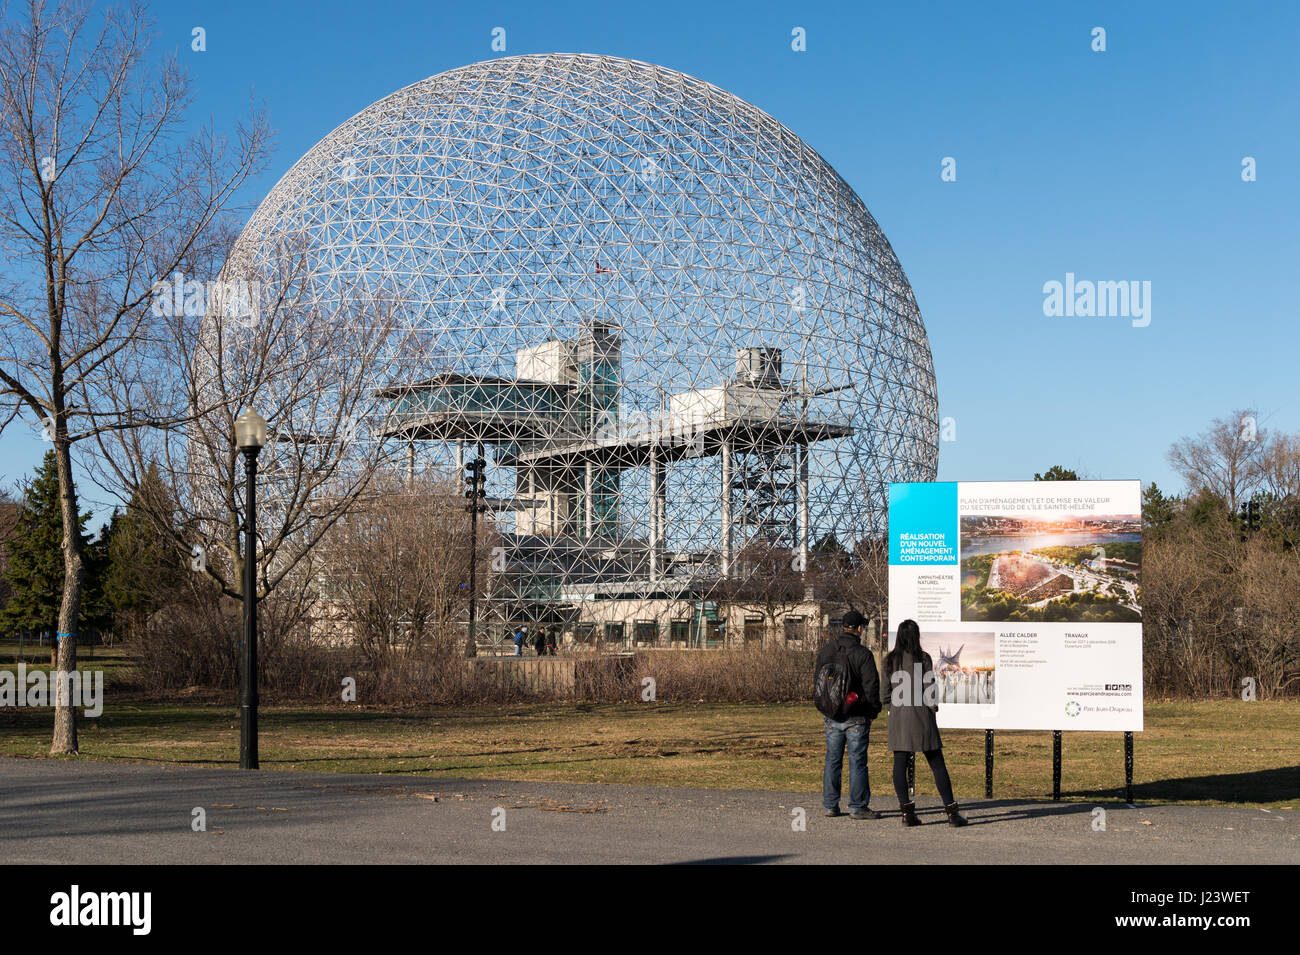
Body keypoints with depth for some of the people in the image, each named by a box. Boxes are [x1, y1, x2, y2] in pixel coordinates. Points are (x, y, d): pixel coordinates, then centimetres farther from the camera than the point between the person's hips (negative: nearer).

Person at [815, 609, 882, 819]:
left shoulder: (824, 652, 5)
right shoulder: (863, 654, -12)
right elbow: (871, 686, -10)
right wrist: (873, 711, 3)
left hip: (831, 716, 5)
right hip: (856, 716, -5)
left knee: (832, 760, 10)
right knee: (857, 761, 0)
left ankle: (830, 805, 13)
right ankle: (858, 807, 2)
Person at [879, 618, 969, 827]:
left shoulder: (890, 660, 2)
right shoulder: (923, 658, -7)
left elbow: (884, 695, 2)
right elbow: (929, 691, -9)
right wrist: (933, 707, 7)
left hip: (898, 718, 2)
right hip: (922, 716, -2)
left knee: (900, 765, 6)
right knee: (937, 765, 3)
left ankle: (906, 811, 0)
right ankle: (951, 812, 3)